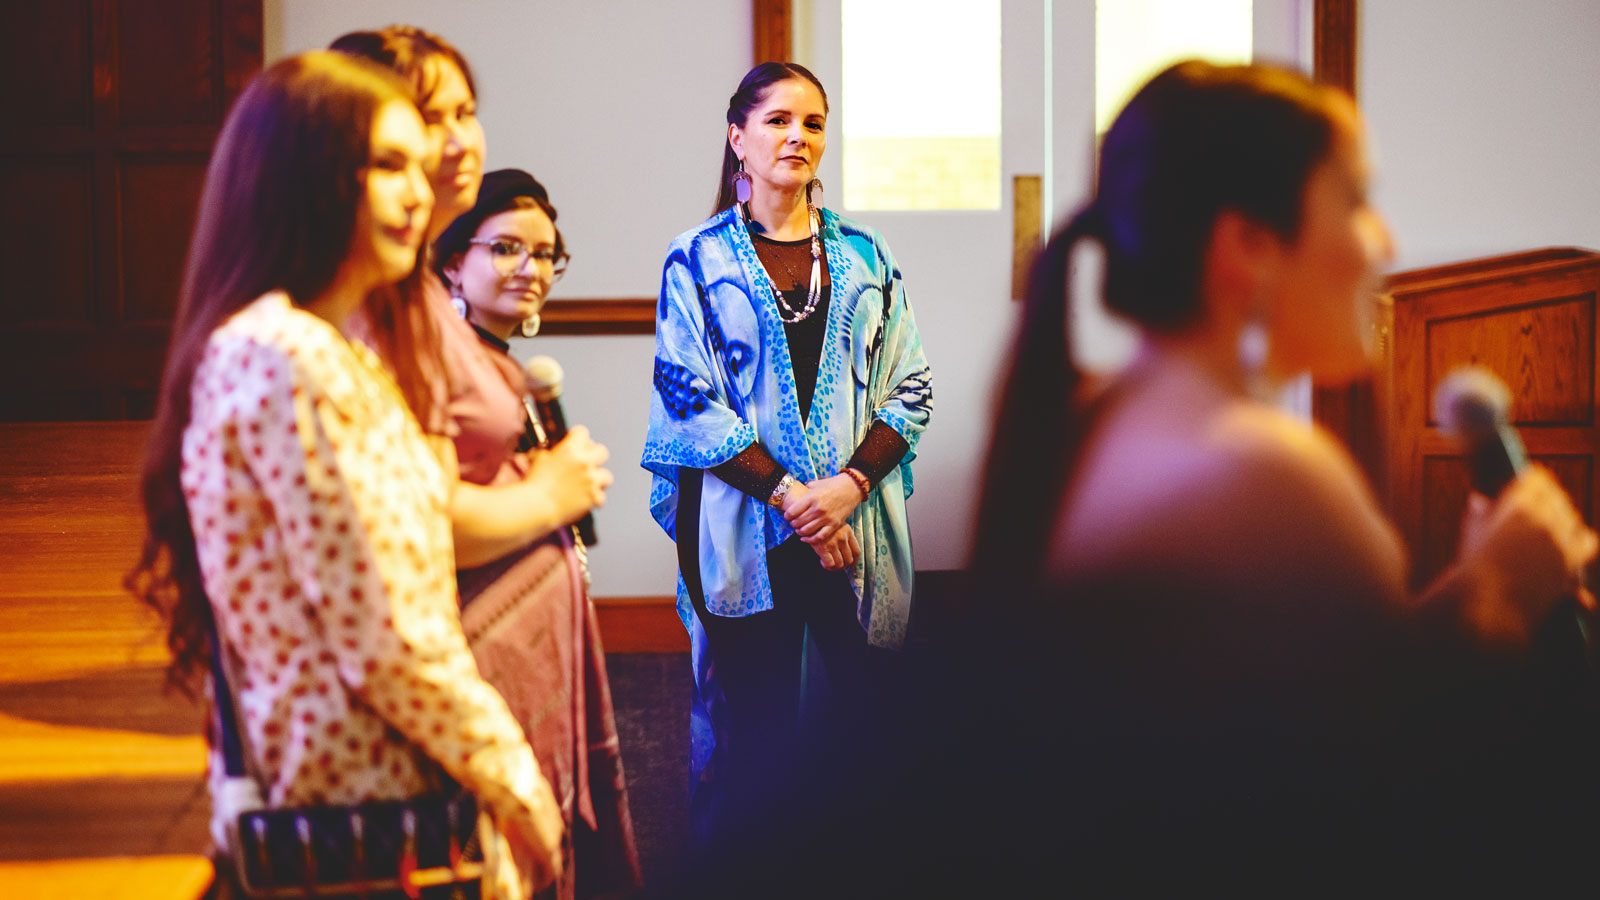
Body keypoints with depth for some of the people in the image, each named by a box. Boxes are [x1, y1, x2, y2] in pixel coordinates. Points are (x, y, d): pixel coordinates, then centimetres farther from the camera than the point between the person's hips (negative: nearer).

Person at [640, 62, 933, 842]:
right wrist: (788, 494, -12)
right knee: (756, 732, 1)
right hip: (747, 530, -2)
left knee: (869, 714, 1)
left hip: (858, 525, 2)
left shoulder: (865, 257, 11)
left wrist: (850, 484, -9)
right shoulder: (698, 260, 3)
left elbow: (910, 390, 7)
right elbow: (691, 401, -4)